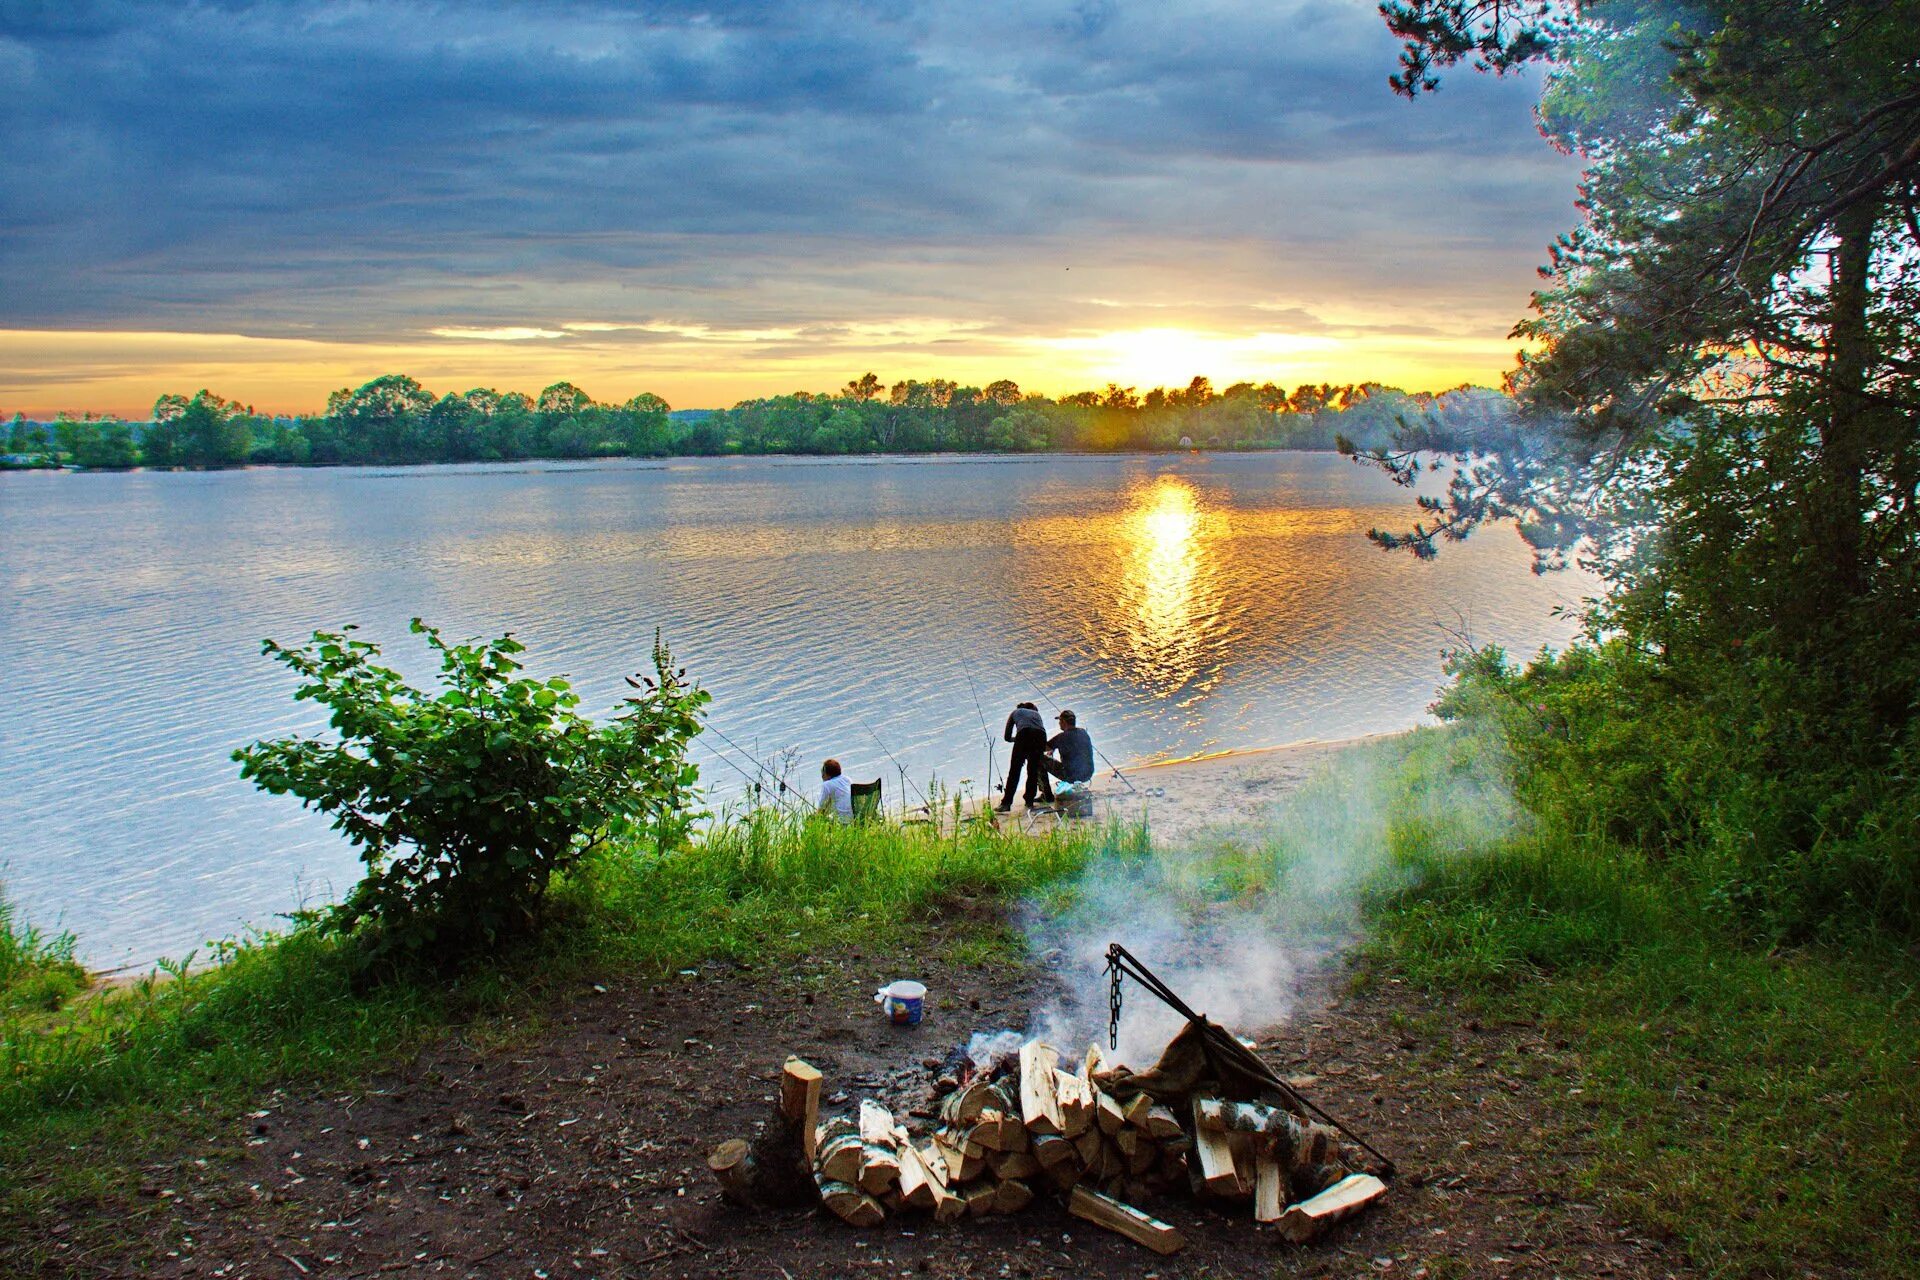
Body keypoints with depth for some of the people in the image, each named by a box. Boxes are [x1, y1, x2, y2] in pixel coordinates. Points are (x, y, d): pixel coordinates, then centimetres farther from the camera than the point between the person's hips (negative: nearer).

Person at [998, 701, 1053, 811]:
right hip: (1040, 736, 2)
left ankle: (1006, 803, -3)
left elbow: (1007, 737, 32)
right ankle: (1029, 801, 17)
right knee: (1034, 770, 16)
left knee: (1014, 770, -1)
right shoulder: (1036, 713, 39)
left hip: (1024, 735, -2)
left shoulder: (1015, 712, 34)